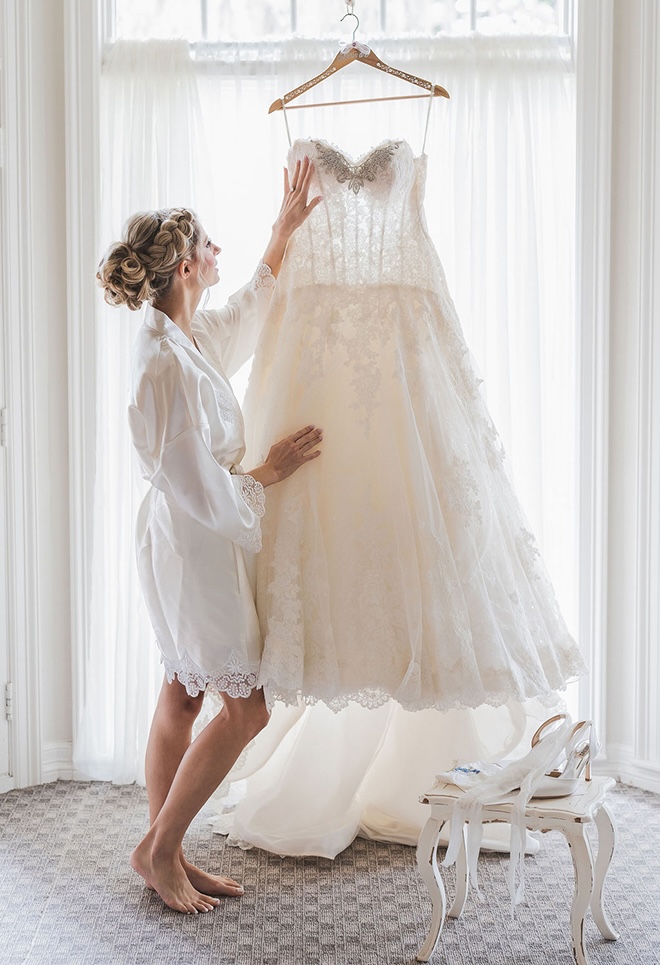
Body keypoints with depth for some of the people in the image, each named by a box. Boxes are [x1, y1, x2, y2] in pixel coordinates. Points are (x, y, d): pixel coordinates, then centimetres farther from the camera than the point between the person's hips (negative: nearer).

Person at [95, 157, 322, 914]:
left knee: (184, 695, 13)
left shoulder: (190, 335, 6)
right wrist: (271, 470, -9)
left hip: (195, 540, 10)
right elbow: (195, 483, -24)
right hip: (195, 543, -10)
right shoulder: (168, 361, -24)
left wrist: (284, 228, 30)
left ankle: (165, 856, 24)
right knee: (247, 704, -1)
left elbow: (249, 308, 28)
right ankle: (159, 849, 11)